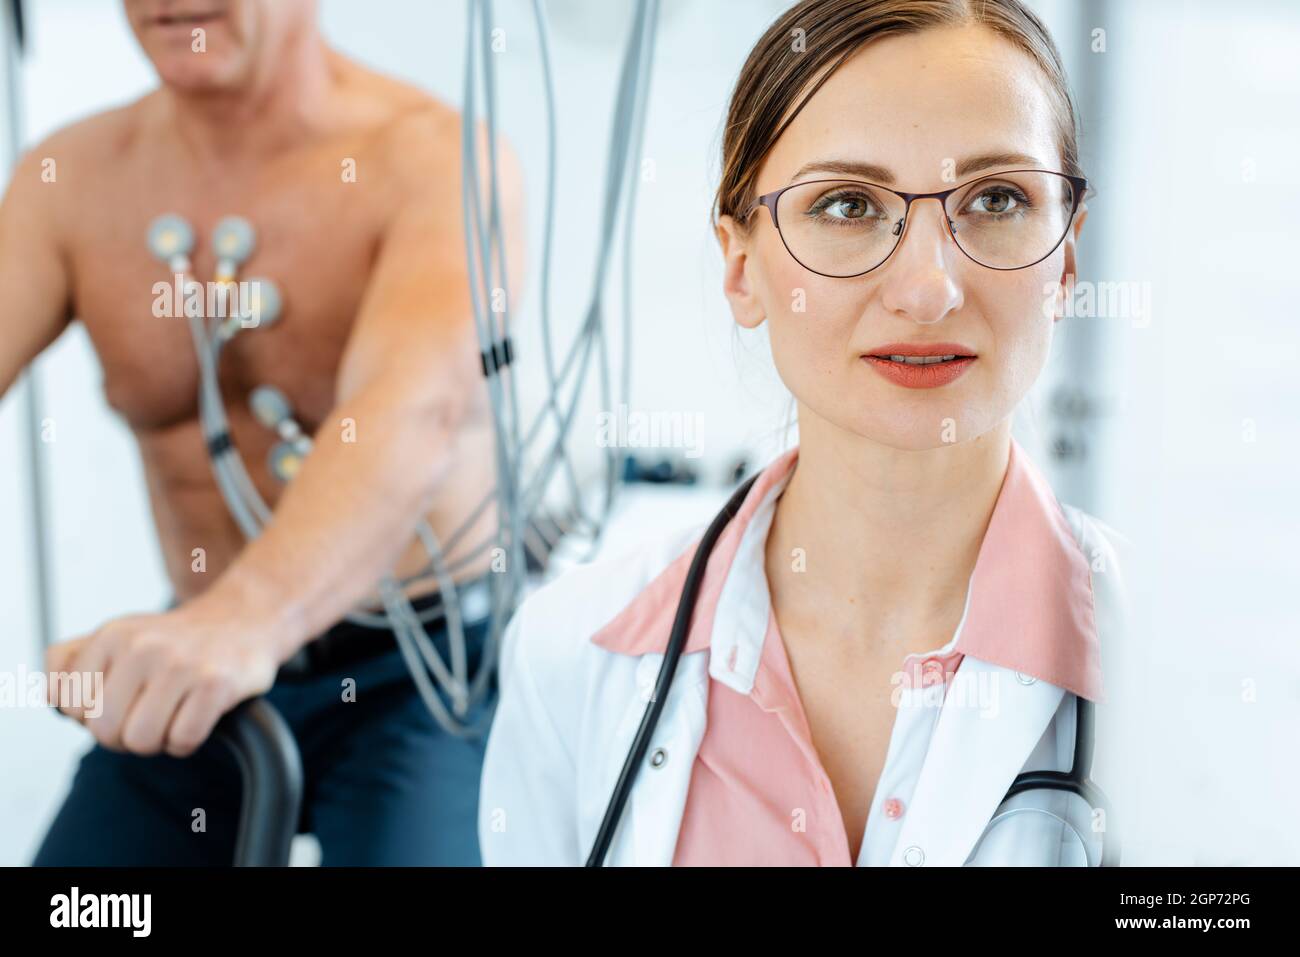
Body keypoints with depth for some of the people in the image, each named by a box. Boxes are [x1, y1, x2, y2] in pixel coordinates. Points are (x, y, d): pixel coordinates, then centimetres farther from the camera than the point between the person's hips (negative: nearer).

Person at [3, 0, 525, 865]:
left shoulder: (439, 157, -16)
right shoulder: (71, 180, 0)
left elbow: (418, 404, -33)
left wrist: (245, 618, -50)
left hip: (421, 668, -4)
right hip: (185, 678, 4)